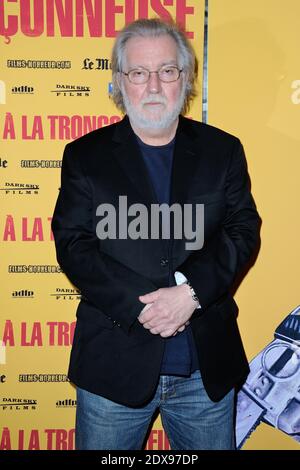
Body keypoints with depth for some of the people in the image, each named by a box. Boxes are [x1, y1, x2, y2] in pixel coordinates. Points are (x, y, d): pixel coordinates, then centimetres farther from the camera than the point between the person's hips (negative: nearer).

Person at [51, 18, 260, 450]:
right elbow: (73, 245, -6)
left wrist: (191, 292, -18)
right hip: (114, 366, -1)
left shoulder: (223, 151, 5)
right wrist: (141, 307, -17)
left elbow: (243, 232, -1)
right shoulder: (85, 155, 1)